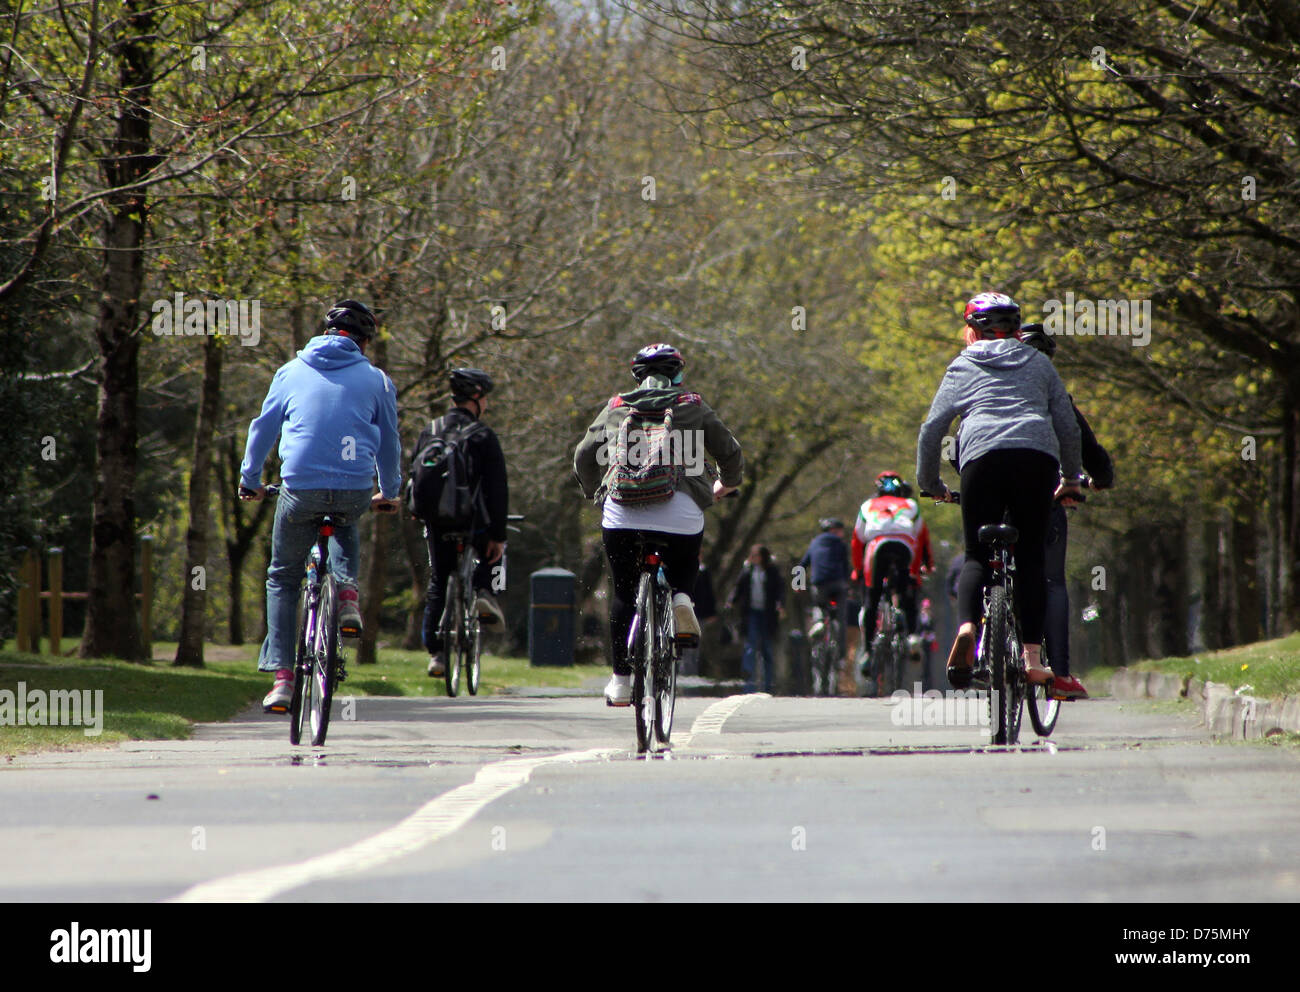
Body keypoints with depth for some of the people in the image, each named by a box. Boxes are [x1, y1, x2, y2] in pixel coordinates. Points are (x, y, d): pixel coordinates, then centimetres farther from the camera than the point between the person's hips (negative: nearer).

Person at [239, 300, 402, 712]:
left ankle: (281, 676, 3)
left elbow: (263, 427, 15)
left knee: (283, 578, 15)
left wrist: (250, 479, 28)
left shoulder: (292, 372, 11)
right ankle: (348, 593, 10)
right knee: (345, 525, 38)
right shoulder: (376, 381, 10)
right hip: (355, 490, 1)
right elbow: (389, 442, 19)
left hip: (300, 489, -1)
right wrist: (389, 493, 35)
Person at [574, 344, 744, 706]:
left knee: (623, 593, 12)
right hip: (679, 509, -1)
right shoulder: (693, 407, 15)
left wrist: (594, 491, 37)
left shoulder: (615, 408, 19)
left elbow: (583, 457, 19)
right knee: (685, 559, 26)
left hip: (620, 512, 1)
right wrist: (726, 485, 39)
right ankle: (681, 596, -8)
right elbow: (731, 454, 18)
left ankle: (620, 680, 10)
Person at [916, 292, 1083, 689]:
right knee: (1030, 557, 7)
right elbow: (1068, 425, 22)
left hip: (983, 456, -1)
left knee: (977, 556, 6)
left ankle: (966, 625, -23)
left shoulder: (963, 367, 21)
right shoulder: (1039, 364, 25)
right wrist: (1070, 478, 34)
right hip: (1038, 458, 1)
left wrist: (930, 483, 28)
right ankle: (1032, 657, -2)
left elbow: (932, 428, 17)